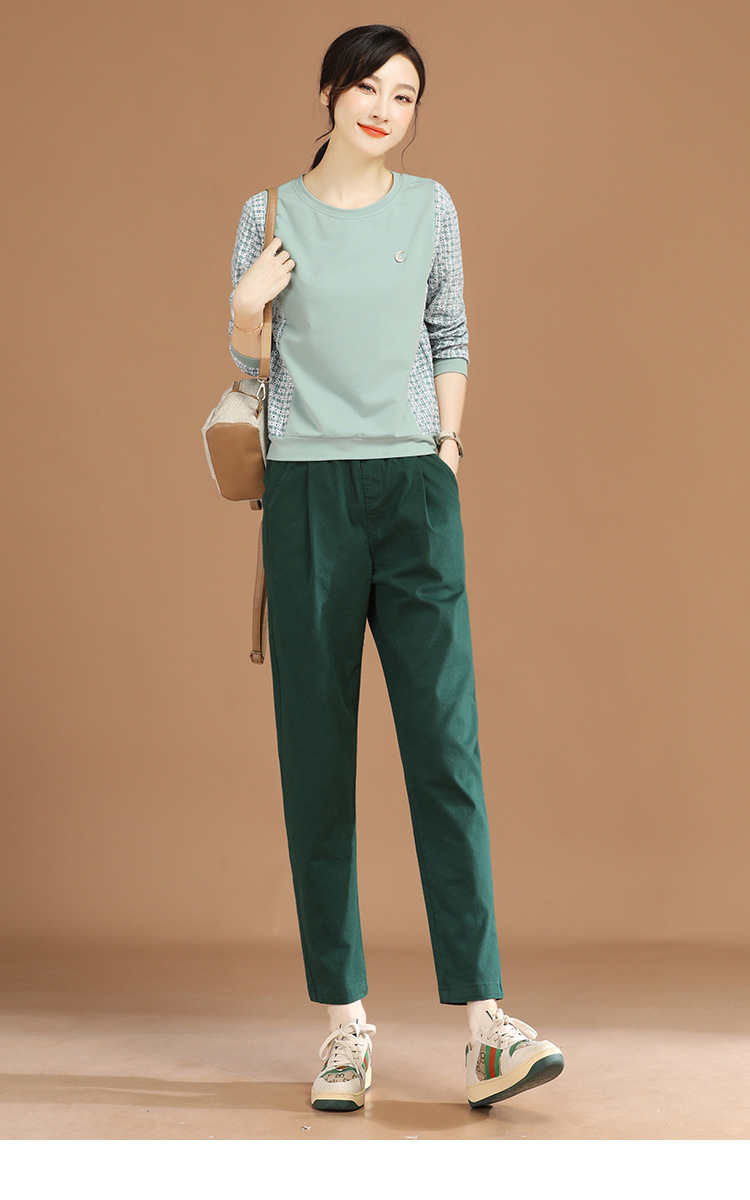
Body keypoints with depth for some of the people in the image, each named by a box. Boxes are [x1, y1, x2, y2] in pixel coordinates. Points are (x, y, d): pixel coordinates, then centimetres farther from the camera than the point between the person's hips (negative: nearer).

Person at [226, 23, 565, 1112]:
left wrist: (450, 448, 6)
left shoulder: (430, 207, 10)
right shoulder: (269, 214, 8)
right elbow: (250, 362, 13)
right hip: (308, 491, 0)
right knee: (317, 757, 0)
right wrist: (248, 307, -7)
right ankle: (345, 1019, 7)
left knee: (445, 743, -8)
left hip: (414, 489, 0)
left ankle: (485, 1024, -8)